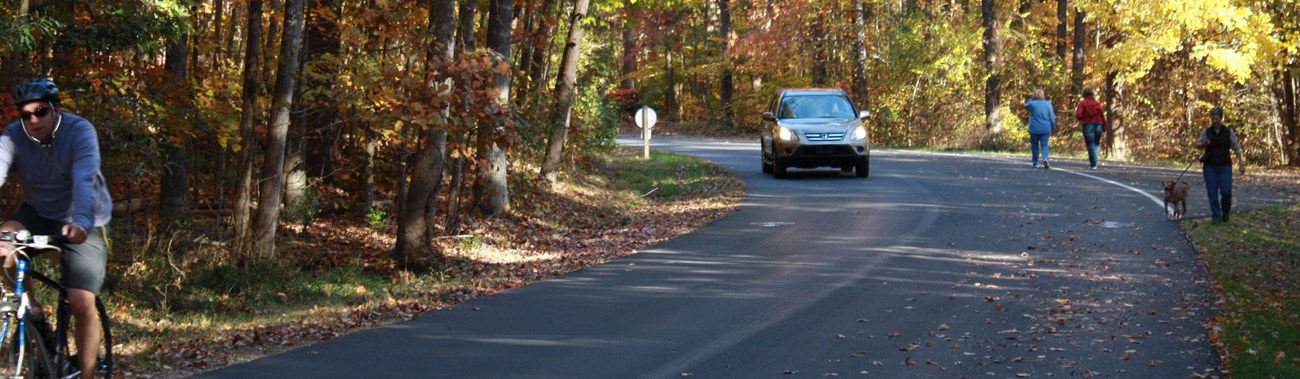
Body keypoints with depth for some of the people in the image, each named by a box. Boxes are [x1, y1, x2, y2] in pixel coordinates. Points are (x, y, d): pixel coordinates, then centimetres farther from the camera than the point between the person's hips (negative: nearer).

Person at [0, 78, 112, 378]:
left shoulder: (80, 131, -22)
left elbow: (84, 179, -36)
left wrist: (81, 222, -54)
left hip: (83, 224, -3)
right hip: (38, 214, 3)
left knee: (82, 303, -16)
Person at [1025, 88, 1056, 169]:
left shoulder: (1032, 104, -8)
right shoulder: (1048, 104, -1)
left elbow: (1026, 106, 16)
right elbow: (1052, 117, 2)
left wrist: (1031, 99, 13)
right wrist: (1053, 127, 13)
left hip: (1034, 129, -1)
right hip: (1045, 129, 1)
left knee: (1035, 145, 11)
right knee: (1044, 145, 6)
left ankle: (1035, 163, 14)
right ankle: (1045, 158, -20)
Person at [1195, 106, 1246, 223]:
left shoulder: (1229, 132, 1)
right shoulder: (1206, 132, 3)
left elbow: (1236, 148, 4)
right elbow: (1197, 144, 12)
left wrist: (1241, 163, -1)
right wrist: (1203, 144, -11)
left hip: (1225, 166, -1)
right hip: (1210, 166, 1)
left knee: (1226, 191, -8)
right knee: (1212, 192, -1)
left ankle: (1225, 214, 16)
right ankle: (1215, 216, 8)